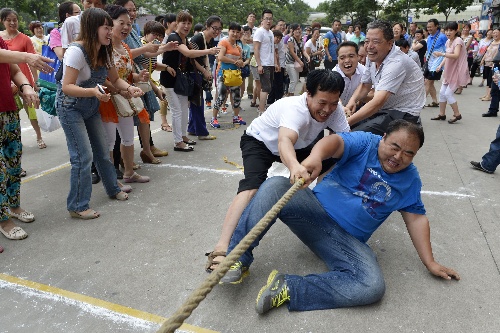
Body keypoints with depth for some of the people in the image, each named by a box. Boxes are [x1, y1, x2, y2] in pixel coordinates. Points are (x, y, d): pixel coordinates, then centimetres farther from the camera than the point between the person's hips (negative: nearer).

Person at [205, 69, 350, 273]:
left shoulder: (335, 109, -19)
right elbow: (284, 142, -57)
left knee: (334, 161, -8)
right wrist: (295, 167, -78)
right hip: (259, 142, -6)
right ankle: (221, 249, -39)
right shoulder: (295, 109, -38)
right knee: (253, 186, -32)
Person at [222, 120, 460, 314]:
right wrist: (316, 156, -46)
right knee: (275, 186, -28)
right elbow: (335, 141, -22)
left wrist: (430, 263, 7)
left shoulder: (410, 180, 9)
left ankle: (288, 289, -25)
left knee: (373, 287, -26)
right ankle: (238, 260, -23)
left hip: (347, 240, 2)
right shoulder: (366, 143, -2)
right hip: (317, 209, -1)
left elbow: (416, 218, 13)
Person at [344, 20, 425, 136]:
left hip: (402, 114, -8)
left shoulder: (397, 63, -24)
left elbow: (378, 102, -33)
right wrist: (352, 100, -8)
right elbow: (365, 86, 15)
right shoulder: (372, 57, 3)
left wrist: (346, 122, -36)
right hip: (383, 109, 8)